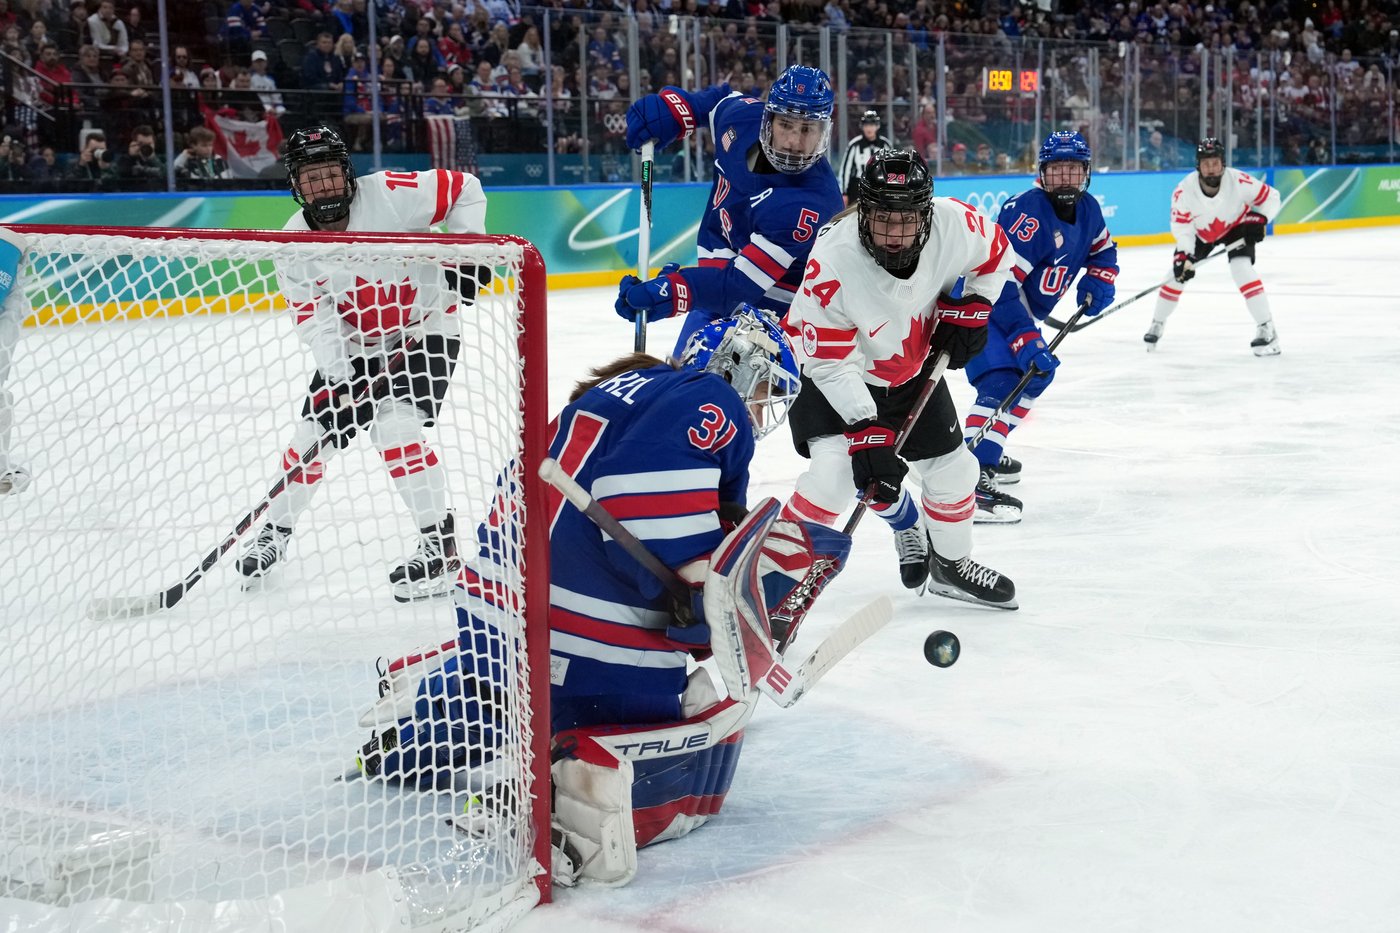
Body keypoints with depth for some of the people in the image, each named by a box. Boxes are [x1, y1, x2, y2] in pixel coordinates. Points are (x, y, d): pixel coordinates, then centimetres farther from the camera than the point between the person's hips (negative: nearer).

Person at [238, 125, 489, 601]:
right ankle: (275, 530, 31)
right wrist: (338, 371, -26)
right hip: (353, 346, 5)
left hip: (425, 329, -5)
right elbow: (311, 313, -13)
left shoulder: (388, 195, -22)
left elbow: (465, 189, -13)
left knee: (395, 427, -24)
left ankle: (440, 547, -15)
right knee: (313, 434, 6)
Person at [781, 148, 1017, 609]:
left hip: (913, 368, 5)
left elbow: (995, 253, 0)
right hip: (835, 369, -5)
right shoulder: (833, 263, -37)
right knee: (834, 472, -24)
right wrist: (864, 429, -34)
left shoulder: (954, 223, -26)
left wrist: (969, 308, -11)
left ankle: (950, 562, 35)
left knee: (952, 466, 10)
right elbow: (830, 362, -30)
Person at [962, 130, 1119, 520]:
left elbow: (1103, 250, 22)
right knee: (1002, 382, -27)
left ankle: (987, 451, 37)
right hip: (980, 304, -10)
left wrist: (1097, 281, -1)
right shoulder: (1027, 213, -27)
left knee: (1036, 374, 24)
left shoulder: (1087, 210, 1)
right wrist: (1025, 338, -36)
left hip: (1020, 311, 10)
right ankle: (971, 479, -39)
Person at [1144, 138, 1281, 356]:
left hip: (1236, 227, -2)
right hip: (1200, 232, 2)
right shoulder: (1184, 190, -30)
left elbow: (1271, 197, -17)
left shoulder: (1239, 181, -34)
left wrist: (1258, 219, -30)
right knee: (1177, 274, 2)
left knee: (1242, 269, -22)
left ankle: (1267, 329, -17)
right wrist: (1184, 256, -29)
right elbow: (1181, 226, -19)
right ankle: (1157, 324, 26)